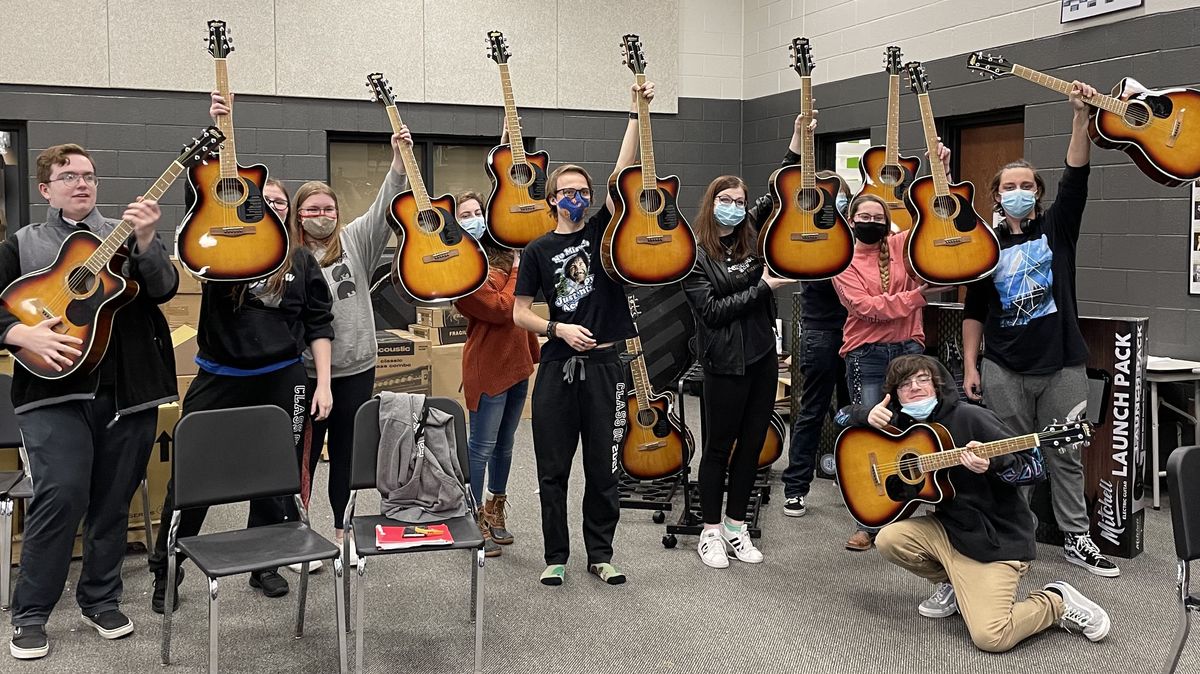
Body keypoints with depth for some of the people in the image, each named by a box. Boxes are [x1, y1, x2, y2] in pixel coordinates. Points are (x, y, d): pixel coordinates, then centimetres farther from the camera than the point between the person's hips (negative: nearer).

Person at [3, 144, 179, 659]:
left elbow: (163, 289, -4)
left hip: (129, 389, 2)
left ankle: (100, 600, 26)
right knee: (61, 494, -14)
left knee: (113, 500, 8)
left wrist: (146, 241, -20)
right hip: (55, 389, -2)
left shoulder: (127, 234, 11)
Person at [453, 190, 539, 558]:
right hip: (487, 366, -8)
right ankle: (475, 521, 10)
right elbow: (501, 309, -18)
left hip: (517, 362, 8)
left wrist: (535, 352, 17)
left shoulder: (497, 253, 13)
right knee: (483, 445, -1)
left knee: (504, 443, 16)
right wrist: (517, 271, -7)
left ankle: (495, 511, 30)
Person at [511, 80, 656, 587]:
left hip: (604, 361, 0)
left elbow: (623, 173, -6)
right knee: (553, 469, 6)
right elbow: (520, 313, 4)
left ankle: (600, 553, 21)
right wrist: (559, 328, -12)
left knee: (603, 468, 7)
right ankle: (556, 556, 19)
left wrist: (638, 111, -12)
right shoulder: (538, 250, 4)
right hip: (558, 364, 0)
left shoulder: (602, 229, 4)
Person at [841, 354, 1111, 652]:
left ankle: (1057, 602, 9)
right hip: (947, 527, 7)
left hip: (997, 540, -7)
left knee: (990, 637, -19)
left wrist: (992, 463, -33)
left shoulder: (970, 418, -14)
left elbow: (1035, 465, -14)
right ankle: (953, 585, 12)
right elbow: (845, 415, 13)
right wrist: (869, 416, -9)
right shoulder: (903, 425, 3)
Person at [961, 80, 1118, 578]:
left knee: (1066, 456, 7)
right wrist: (970, 365, 0)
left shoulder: (1057, 227, 4)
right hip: (1003, 369, 0)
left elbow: (1077, 175, -11)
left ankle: (1076, 539, 17)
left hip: (1062, 365, 0)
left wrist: (1080, 114, -21)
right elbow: (974, 310, 7)